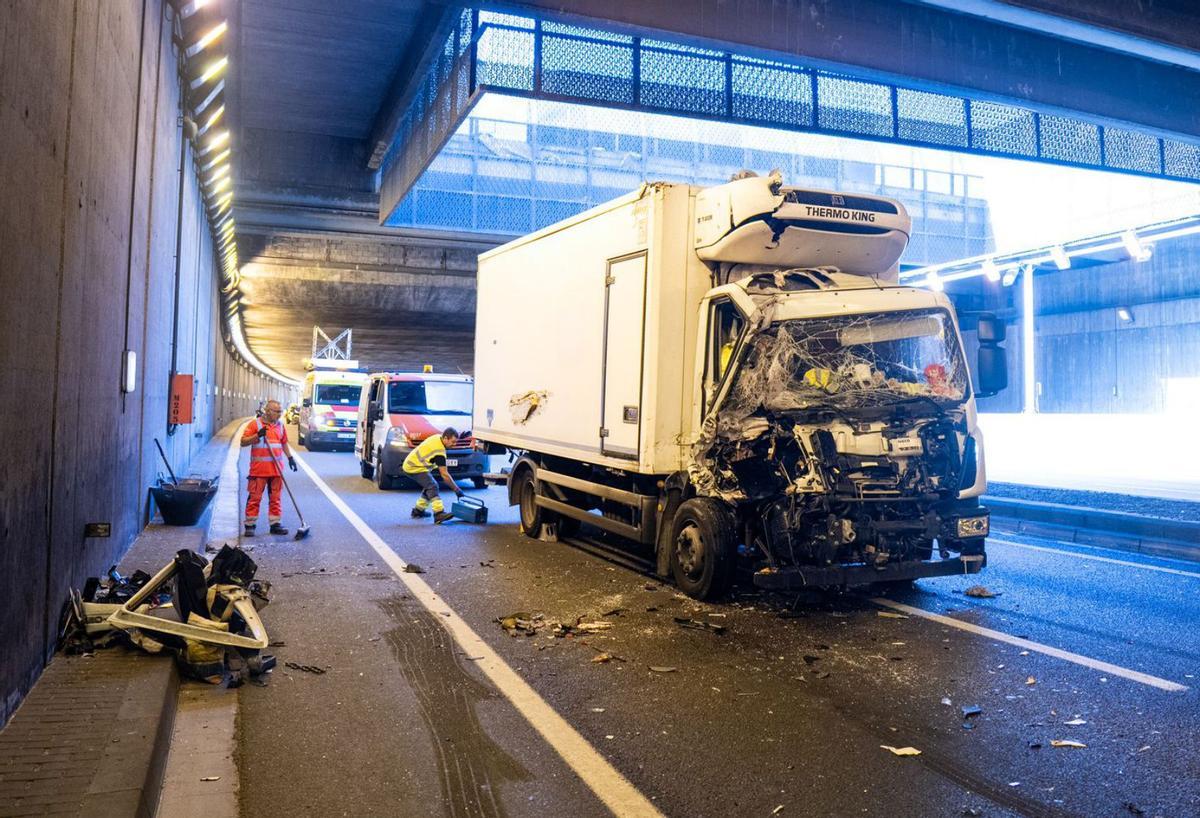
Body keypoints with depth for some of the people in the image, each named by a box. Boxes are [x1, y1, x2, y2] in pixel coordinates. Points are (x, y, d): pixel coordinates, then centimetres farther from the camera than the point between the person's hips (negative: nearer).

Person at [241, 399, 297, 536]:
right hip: (259, 469, -5)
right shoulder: (255, 424, -3)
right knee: (255, 497, -1)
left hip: (276, 468, 5)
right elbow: (243, 442, -6)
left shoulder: (280, 426, 13)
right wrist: (257, 435, -20)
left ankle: (275, 524, 14)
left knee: (276, 498, 7)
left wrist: (290, 457, 17)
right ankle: (249, 525, 5)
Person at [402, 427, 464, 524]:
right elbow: (444, 474, -23)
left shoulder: (437, 437, 0)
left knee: (429, 486, 17)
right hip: (414, 468, -10)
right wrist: (456, 489, -19)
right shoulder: (439, 451, -25)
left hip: (411, 462, 10)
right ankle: (439, 514, -34)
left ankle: (418, 510, 28)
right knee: (432, 486, -21)